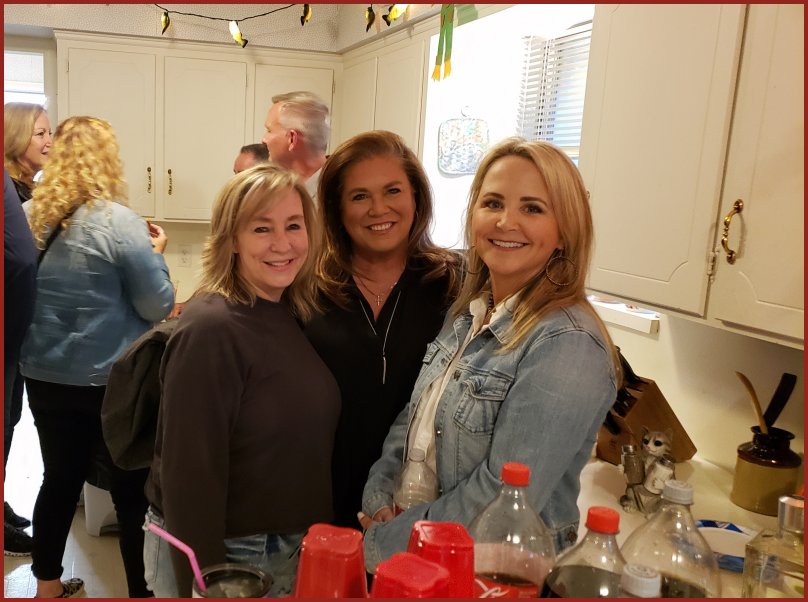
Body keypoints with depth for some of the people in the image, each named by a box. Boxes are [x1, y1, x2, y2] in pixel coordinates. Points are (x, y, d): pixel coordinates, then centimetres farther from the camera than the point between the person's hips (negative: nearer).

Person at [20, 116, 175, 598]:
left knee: (60, 479, 18)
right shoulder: (120, 223, -16)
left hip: (45, 377, 6)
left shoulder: (30, 217, 1)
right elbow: (159, 307, -11)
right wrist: (154, 253, 4)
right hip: (112, 383, -6)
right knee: (133, 492, 7)